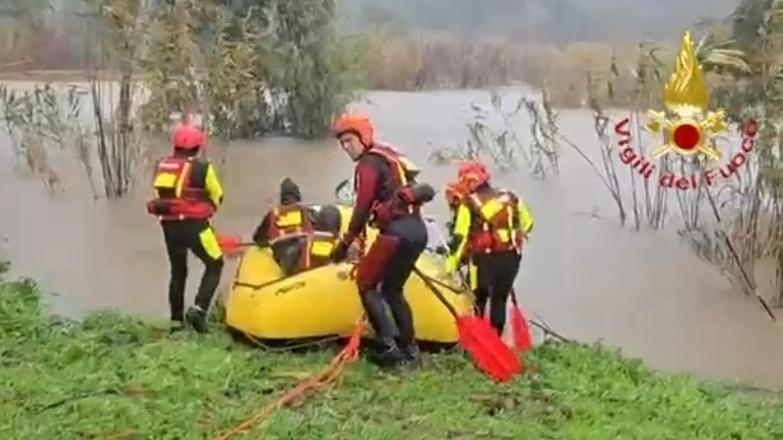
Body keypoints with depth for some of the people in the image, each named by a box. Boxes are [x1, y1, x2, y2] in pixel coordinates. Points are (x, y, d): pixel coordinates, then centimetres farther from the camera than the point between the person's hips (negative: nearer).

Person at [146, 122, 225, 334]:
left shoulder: (161, 166, 6)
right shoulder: (202, 167, -10)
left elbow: (160, 196, 10)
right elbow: (217, 196, 2)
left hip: (169, 226, 6)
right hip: (194, 225, -6)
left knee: (178, 271, 17)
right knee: (215, 265, 8)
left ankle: (176, 321, 19)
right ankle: (198, 309, -9)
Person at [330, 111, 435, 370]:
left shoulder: (369, 163, -4)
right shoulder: (389, 157, 23)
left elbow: (363, 206, -11)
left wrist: (346, 242, -6)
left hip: (397, 230, -9)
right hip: (417, 229, 9)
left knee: (366, 285, 2)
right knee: (392, 290, 19)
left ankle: (389, 347, -7)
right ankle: (410, 350, 17)